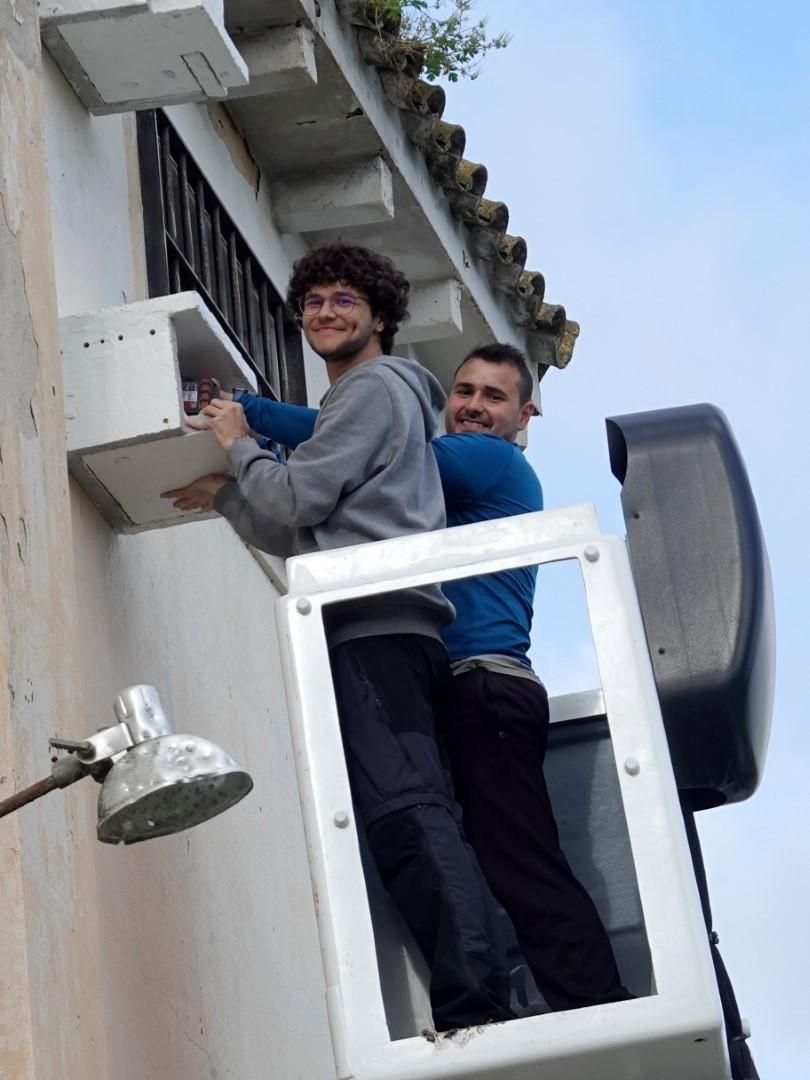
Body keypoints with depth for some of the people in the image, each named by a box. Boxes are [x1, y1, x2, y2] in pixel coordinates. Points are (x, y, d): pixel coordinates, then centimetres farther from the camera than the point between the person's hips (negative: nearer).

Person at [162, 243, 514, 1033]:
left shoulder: (373, 386, 4)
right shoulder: (366, 397, 35)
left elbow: (296, 501, -5)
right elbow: (296, 538, 37)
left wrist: (239, 445, 11)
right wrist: (224, 495, 33)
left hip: (373, 628, -11)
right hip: (384, 632, 11)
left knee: (403, 811, -24)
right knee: (414, 818, 2)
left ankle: (474, 1007, -36)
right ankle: (476, 1016, -5)